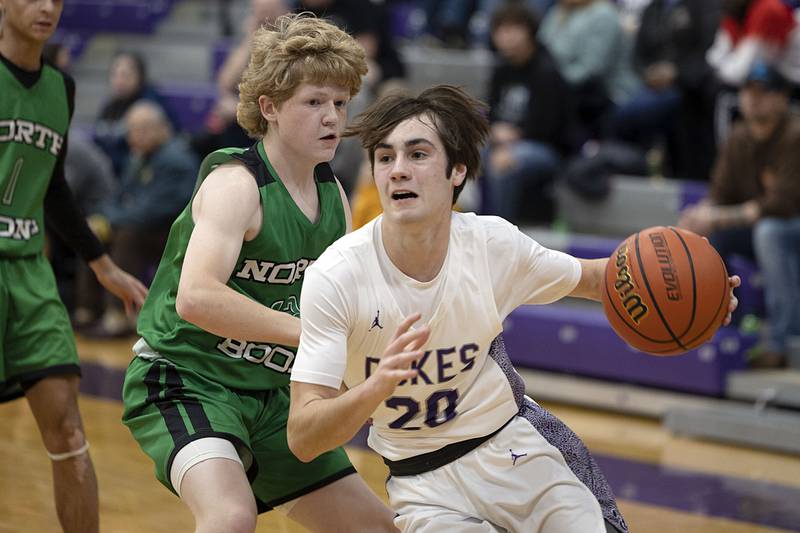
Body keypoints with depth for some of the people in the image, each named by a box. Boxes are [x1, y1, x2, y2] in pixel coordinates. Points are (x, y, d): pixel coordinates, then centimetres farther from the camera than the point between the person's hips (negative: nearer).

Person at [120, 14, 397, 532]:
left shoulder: (333, 193, 4)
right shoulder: (236, 183, -20)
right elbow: (196, 297, -36)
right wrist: (311, 333, -38)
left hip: (271, 394, 8)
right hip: (185, 380, -8)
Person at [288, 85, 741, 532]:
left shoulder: (494, 243, -12)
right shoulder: (335, 276, -21)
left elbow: (592, 277, 9)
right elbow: (303, 440, -23)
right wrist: (376, 387, -43)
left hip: (512, 446, 2)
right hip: (425, 484, -2)